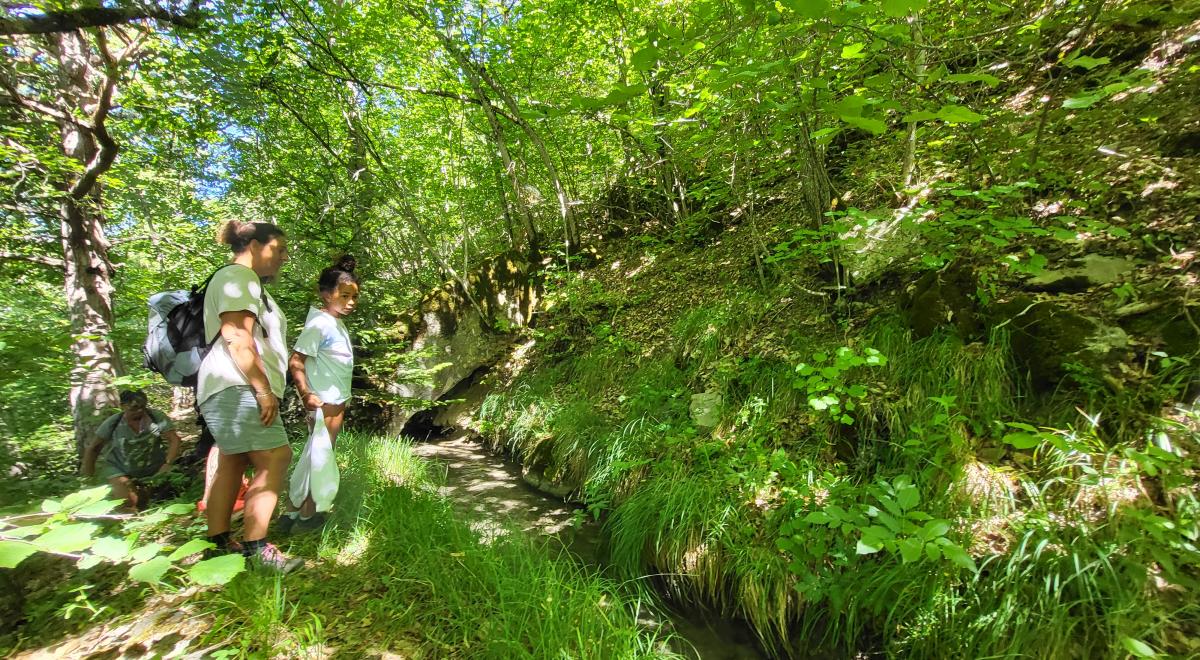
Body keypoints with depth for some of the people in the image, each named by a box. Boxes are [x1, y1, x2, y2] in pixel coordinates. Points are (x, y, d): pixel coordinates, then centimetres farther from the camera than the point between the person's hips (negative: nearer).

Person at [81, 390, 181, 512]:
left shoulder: (157, 417, -18)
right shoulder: (112, 423, -14)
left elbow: (174, 440, -20)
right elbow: (93, 448, -2)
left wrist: (168, 464, -32)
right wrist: (89, 477, 1)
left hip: (152, 467, 1)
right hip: (119, 468, -1)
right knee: (127, 503, -17)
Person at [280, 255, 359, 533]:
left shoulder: (338, 324, 9)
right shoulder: (319, 323, -18)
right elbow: (295, 361, -21)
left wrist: (342, 399, 12)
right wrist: (305, 394, -26)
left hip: (338, 401, 9)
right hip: (324, 403, -9)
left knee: (318, 457, 15)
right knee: (320, 458, 3)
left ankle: (294, 510, 27)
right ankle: (307, 514, 19)